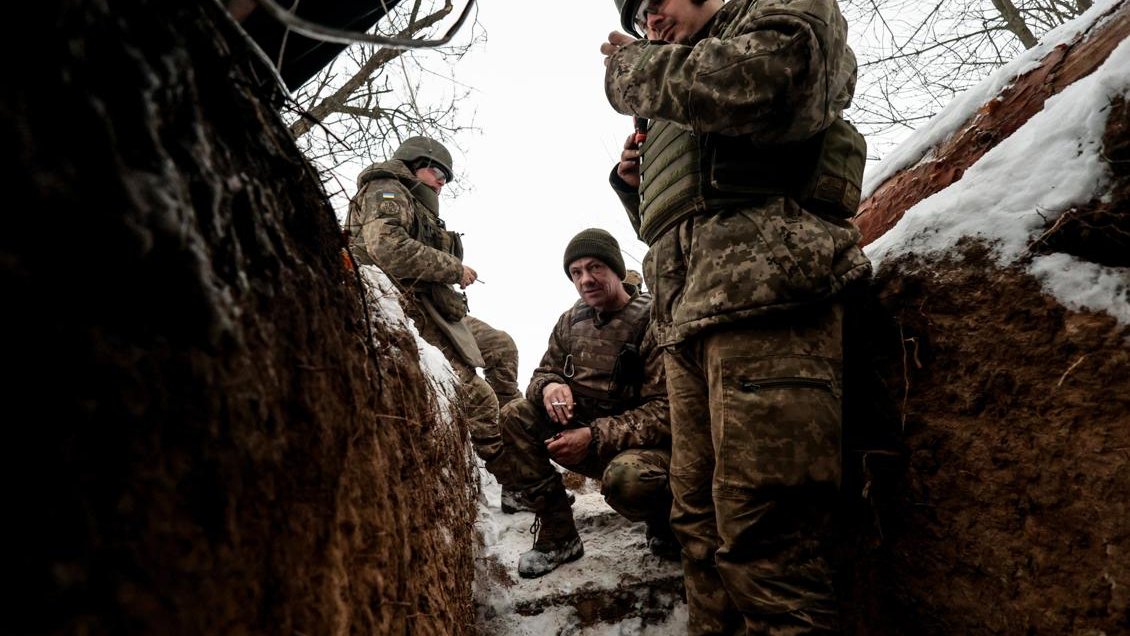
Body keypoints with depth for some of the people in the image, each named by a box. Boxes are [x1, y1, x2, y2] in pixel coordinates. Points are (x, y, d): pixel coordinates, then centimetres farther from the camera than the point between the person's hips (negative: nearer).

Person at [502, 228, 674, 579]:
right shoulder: (572, 320, 4)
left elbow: (665, 411, -22)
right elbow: (544, 371, 12)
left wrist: (594, 438, -29)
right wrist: (550, 386, -15)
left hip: (643, 444, -6)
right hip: (584, 433, 7)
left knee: (625, 478, -39)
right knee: (513, 417, -10)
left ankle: (665, 520, 0)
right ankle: (558, 536, -2)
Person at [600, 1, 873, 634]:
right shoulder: (676, 129, 34)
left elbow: (750, 81, -11)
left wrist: (634, 66, 4)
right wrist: (638, 182, 17)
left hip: (767, 290, -8)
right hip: (688, 319, 9)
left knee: (764, 546, -16)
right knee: (704, 533, 6)